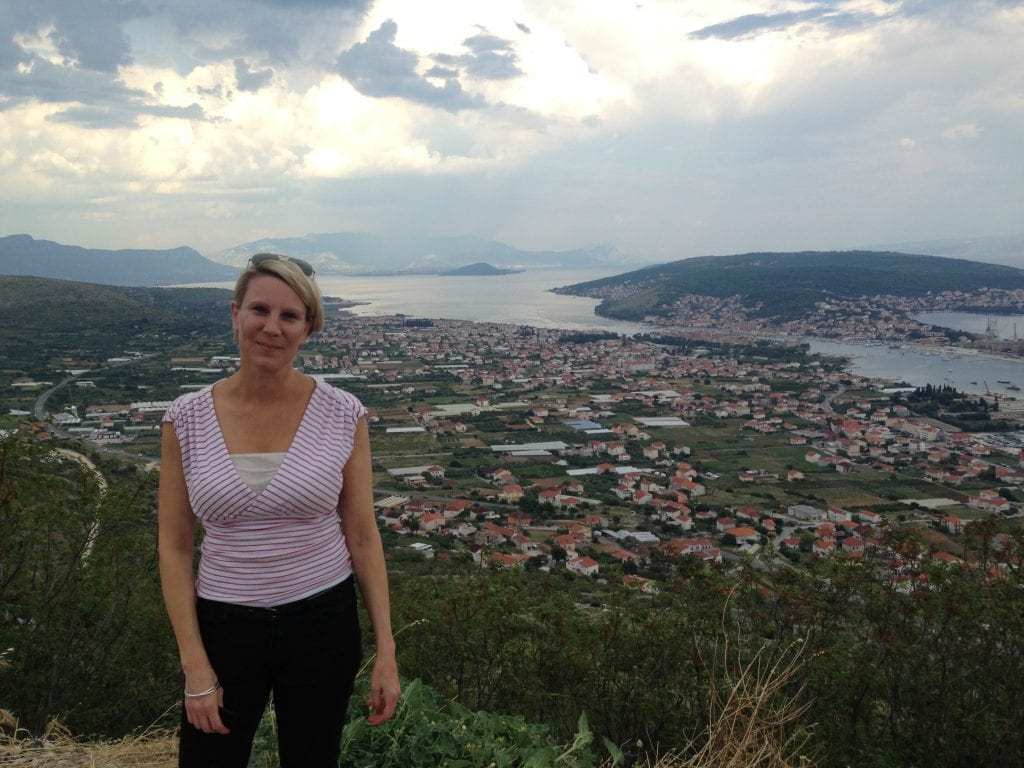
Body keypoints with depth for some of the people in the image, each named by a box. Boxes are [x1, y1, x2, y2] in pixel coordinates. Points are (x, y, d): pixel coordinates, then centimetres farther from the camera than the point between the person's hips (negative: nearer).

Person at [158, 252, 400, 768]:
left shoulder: (343, 416, -9)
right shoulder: (187, 419, -7)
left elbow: (362, 536, -3)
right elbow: (175, 547, -2)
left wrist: (385, 650, -4)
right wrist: (195, 665, -6)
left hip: (322, 623, 0)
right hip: (223, 627, 1)